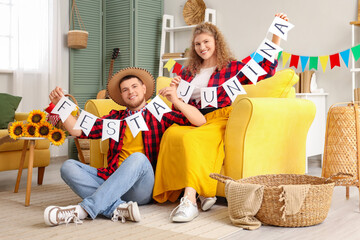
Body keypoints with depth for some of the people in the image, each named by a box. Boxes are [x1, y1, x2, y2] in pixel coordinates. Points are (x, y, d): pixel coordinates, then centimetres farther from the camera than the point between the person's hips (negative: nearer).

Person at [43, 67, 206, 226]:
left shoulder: (159, 115, 14)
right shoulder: (115, 118, 23)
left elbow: (200, 122, 3)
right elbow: (78, 130, 14)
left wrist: (176, 101, -10)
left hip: (143, 186, -3)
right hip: (112, 180, 4)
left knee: (138, 157, -35)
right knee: (68, 166, -16)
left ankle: (84, 209, -39)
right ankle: (117, 207, -34)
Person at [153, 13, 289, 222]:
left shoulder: (232, 67, 14)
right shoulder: (189, 72, 24)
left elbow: (267, 68, 4)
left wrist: (277, 34, 1)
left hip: (220, 122, -4)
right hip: (193, 122, 4)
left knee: (190, 138, -36)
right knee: (171, 133, -32)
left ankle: (190, 199, -39)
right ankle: (201, 193, -31)